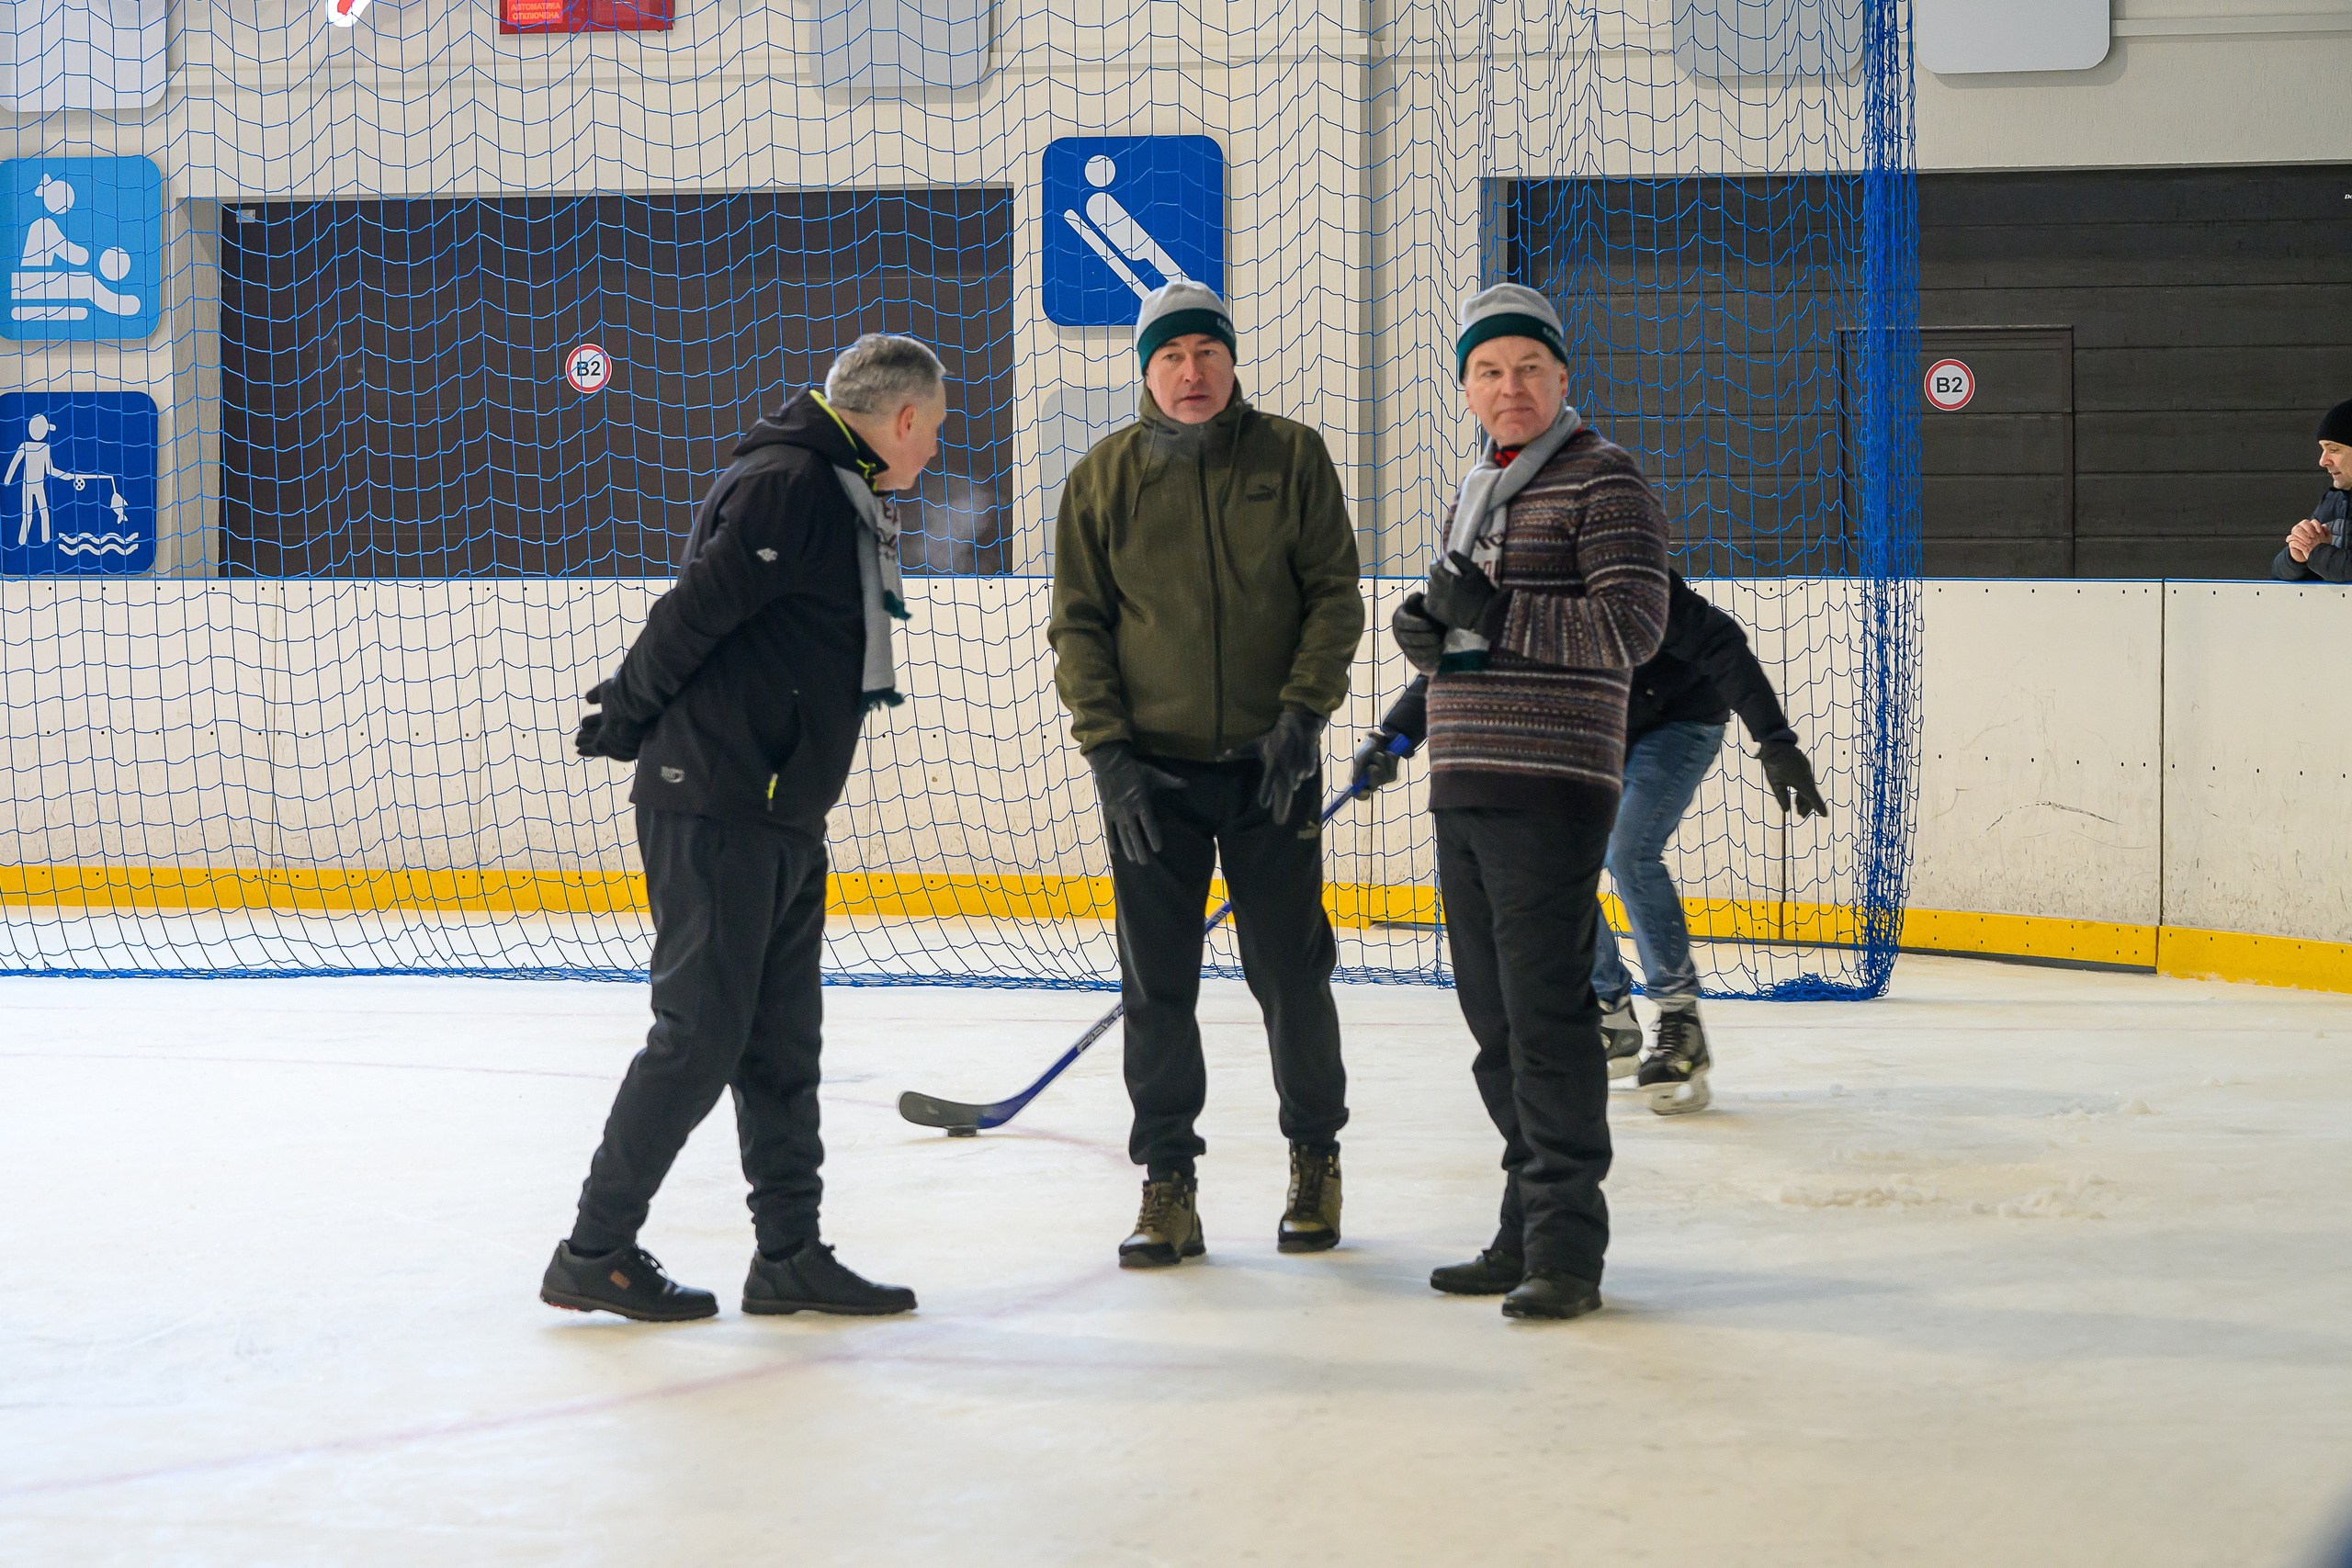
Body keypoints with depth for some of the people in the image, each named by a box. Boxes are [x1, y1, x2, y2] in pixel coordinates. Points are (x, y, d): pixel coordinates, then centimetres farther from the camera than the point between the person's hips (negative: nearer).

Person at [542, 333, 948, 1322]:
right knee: (701, 1033, -7)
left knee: (783, 1040, 11)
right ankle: (594, 1253, 1)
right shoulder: (786, 483, -15)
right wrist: (631, 714, -6)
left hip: (782, 818, 10)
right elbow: (695, 613, -17)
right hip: (713, 808, -10)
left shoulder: (848, 500, 18)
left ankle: (790, 1255, 17)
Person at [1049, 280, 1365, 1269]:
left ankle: (1315, 1160, 22)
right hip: (1149, 768, 1)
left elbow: (1334, 593, 0)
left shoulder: (1291, 457, 0)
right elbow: (1078, 624, 4)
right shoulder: (1103, 478, 3)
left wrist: (1302, 713, -11)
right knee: (1157, 984, 1)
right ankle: (1167, 1188, 9)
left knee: (1289, 972, 4)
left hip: (1270, 765, -1)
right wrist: (1107, 749, -6)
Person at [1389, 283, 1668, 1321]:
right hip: (1463, 785, 8)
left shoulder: (1603, 480, -5)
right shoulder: (1475, 489, 20)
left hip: (1551, 786, -8)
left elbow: (1631, 626, -15)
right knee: (1493, 1013, 11)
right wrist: (1423, 628, 0)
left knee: (1544, 1009, -12)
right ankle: (1525, 1233, 19)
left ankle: (1568, 1248, -9)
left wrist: (1499, 614, -19)